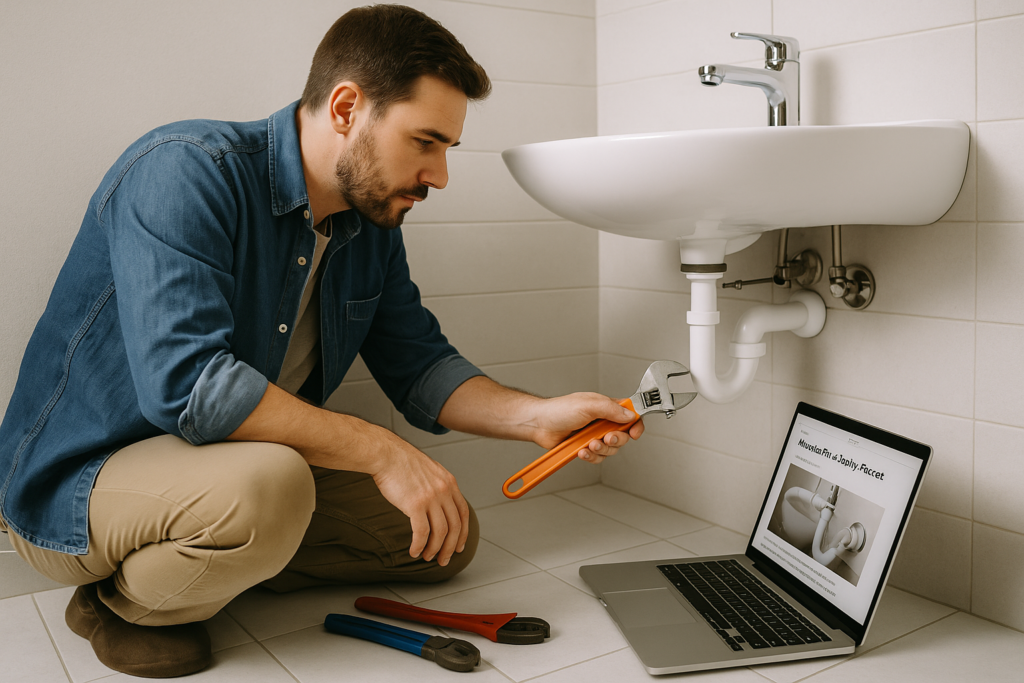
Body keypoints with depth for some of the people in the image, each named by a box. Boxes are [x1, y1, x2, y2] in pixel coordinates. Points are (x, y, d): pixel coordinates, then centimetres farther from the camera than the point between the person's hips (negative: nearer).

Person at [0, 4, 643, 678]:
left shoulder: (373, 226, -1)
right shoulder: (186, 172, -25)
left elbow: (420, 366, 4)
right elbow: (184, 382, -35)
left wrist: (539, 416, -13)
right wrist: (380, 451, -32)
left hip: (231, 468, 7)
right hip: (79, 483, -7)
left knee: (448, 539, 3)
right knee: (267, 484, -38)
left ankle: (220, 566, 7)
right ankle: (122, 604, -6)